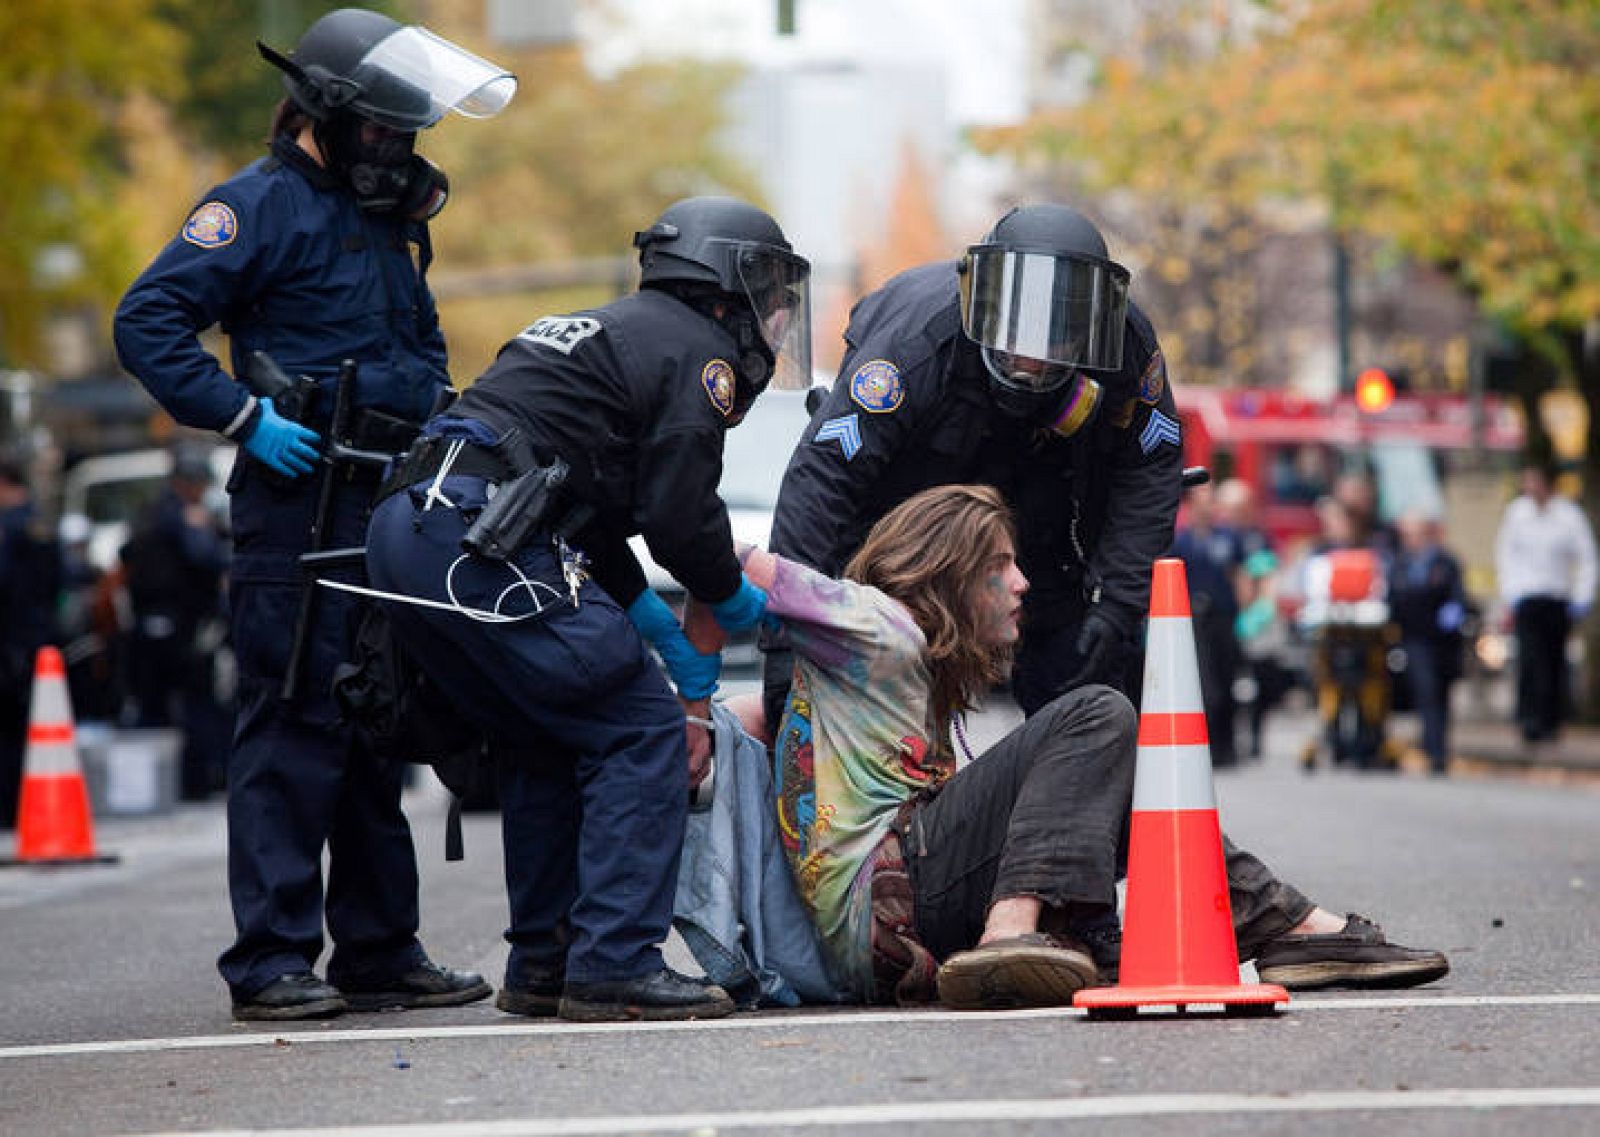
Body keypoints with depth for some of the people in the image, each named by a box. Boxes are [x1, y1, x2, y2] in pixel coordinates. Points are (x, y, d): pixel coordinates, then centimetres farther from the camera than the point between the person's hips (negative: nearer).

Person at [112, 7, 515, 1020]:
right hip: (300, 504, -8)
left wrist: (442, 426, 16)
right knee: (296, 725, -10)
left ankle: (381, 952, 18)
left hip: (395, 511, 9)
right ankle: (271, 963, -7)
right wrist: (246, 418, -18)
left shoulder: (394, 219, 21)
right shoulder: (262, 205, -6)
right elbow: (149, 321, -14)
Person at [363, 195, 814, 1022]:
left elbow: (594, 528, 31)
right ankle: (614, 967, -10)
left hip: (404, 527, 10)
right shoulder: (698, 351, 3)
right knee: (644, 733, -5)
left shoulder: (618, 333, 33)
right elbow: (679, 514, -7)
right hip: (477, 541, -10)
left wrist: (676, 643, 28)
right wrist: (736, 602, 13)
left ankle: (542, 965, 23)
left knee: (546, 746, 22)